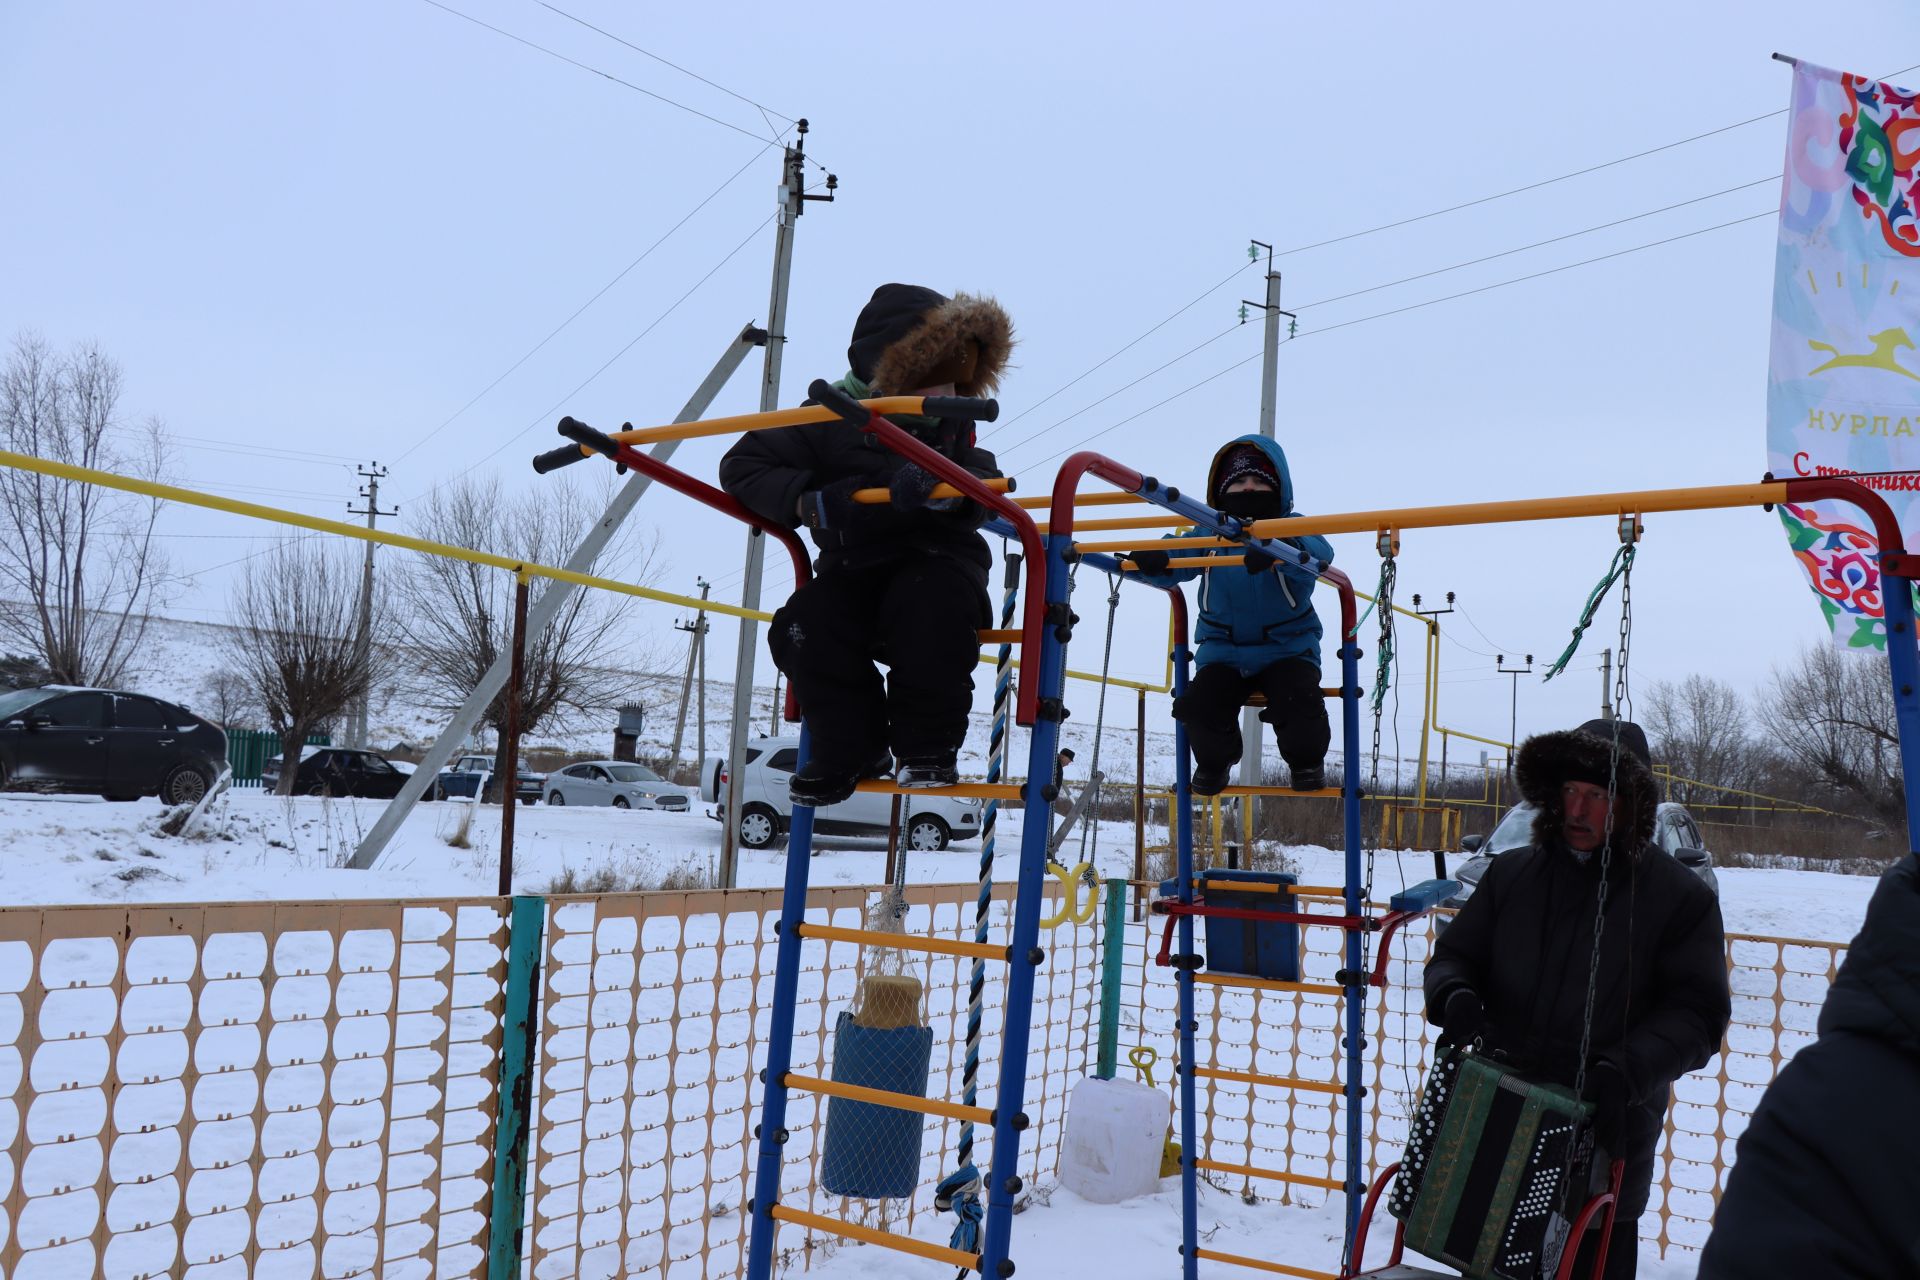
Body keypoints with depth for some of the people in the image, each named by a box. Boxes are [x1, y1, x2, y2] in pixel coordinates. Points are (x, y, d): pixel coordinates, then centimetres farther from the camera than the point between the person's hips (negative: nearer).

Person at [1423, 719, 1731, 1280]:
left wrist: (1627, 1070, -23)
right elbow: (1454, 954, 11)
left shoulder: (1681, 896, -5)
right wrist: (1453, 994, -12)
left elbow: (1696, 1013, -8)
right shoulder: (1510, 874, 5)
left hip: (1604, 1137, -3)